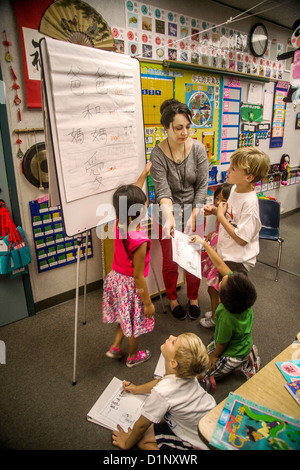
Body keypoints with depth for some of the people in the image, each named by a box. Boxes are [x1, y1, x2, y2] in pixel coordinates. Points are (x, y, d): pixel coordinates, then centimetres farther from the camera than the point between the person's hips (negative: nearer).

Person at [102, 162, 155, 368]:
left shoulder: (120, 224, -14)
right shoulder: (140, 242, -33)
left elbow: (132, 195, 4)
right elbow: (138, 277, -24)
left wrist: (144, 174, 15)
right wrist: (148, 302, -11)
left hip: (116, 278, 7)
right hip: (130, 285, -7)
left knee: (126, 318, 31)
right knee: (135, 322, 19)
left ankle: (115, 347, 45)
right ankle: (133, 356, 43)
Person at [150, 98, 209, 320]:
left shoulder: (198, 148, -10)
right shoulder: (158, 154, -15)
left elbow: (203, 185, -8)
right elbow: (163, 191, -22)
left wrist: (193, 216, -14)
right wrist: (169, 216, -38)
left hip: (194, 211, 2)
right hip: (168, 213, -1)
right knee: (170, 262, 11)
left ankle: (193, 298, 38)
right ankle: (173, 299, 37)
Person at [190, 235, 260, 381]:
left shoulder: (227, 317, -42)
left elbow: (222, 344, -22)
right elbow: (220, 265, -16)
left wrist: (214, 356, -1)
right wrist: (204, 243, -10)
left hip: (233, 356, -7)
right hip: (244, 343, 7)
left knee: (200, 374, 13)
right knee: (209, 347, 32)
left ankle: (244, 363, 12)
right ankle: (247, 355, 21)